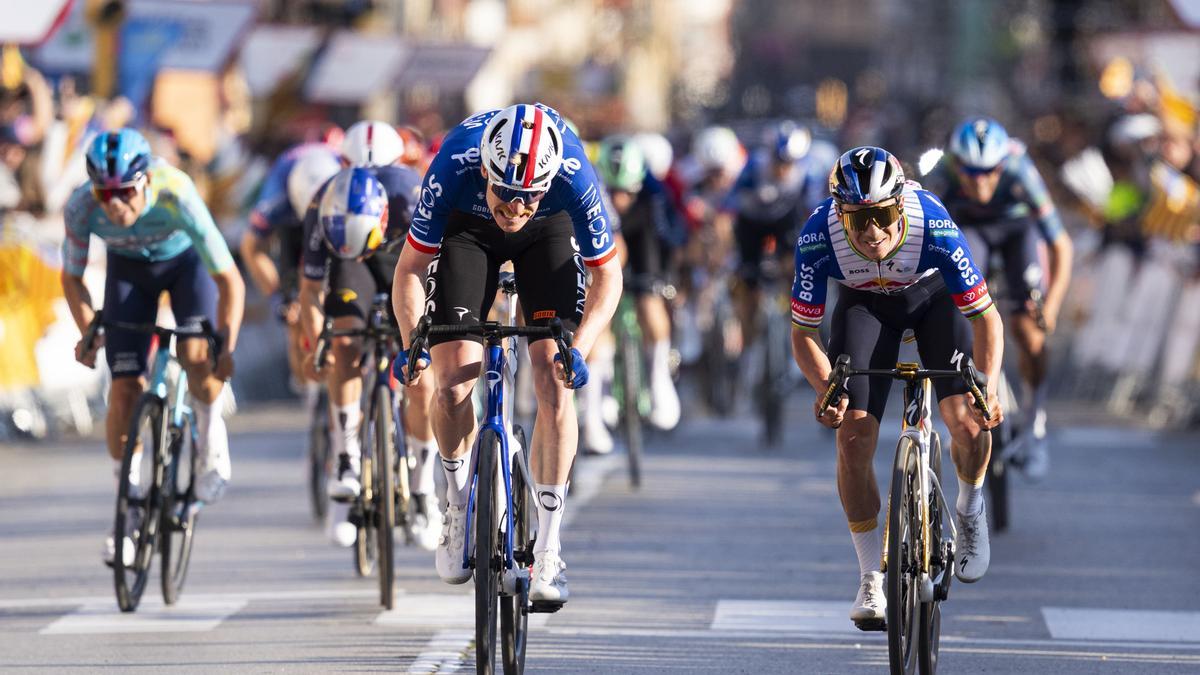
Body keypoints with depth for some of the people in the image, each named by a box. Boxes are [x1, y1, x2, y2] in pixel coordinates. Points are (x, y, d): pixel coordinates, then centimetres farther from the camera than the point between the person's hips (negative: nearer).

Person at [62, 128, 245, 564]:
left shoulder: (176, 197, -40)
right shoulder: (82, 208, -32)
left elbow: (230, 280, -36)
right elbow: (72, 278, -13)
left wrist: (227, 346, -43)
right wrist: (89, 332, -24)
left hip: (186, 260, -2)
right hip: (129, 268, 2)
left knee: (197, 357, -27)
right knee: (125, 388, -7)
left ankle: (210, 431, 5)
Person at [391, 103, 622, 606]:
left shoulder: (574, 175, -37)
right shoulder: (453, 166, -38)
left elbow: (607, 276, -21)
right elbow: (410, 269, -23)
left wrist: (578, 350, -35)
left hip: (549, 231, 0)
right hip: (468, 227, 0)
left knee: (554, 385, -16)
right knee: (453, 384, -15)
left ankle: (547, 547, -9)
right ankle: (459, 508, 12)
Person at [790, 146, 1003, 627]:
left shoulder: (933, 227, -38)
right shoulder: (818, 237, -34)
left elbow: (985, 316, -28)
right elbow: (803, 332, -22)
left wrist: (989, 386, -42)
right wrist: (827, 389, -39)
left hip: (933, 295, -1)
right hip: (865, 304, 1)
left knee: (967, 420, -19)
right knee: (853, 437, -13)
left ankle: (970, 510, 14)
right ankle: (871, 579, 0)